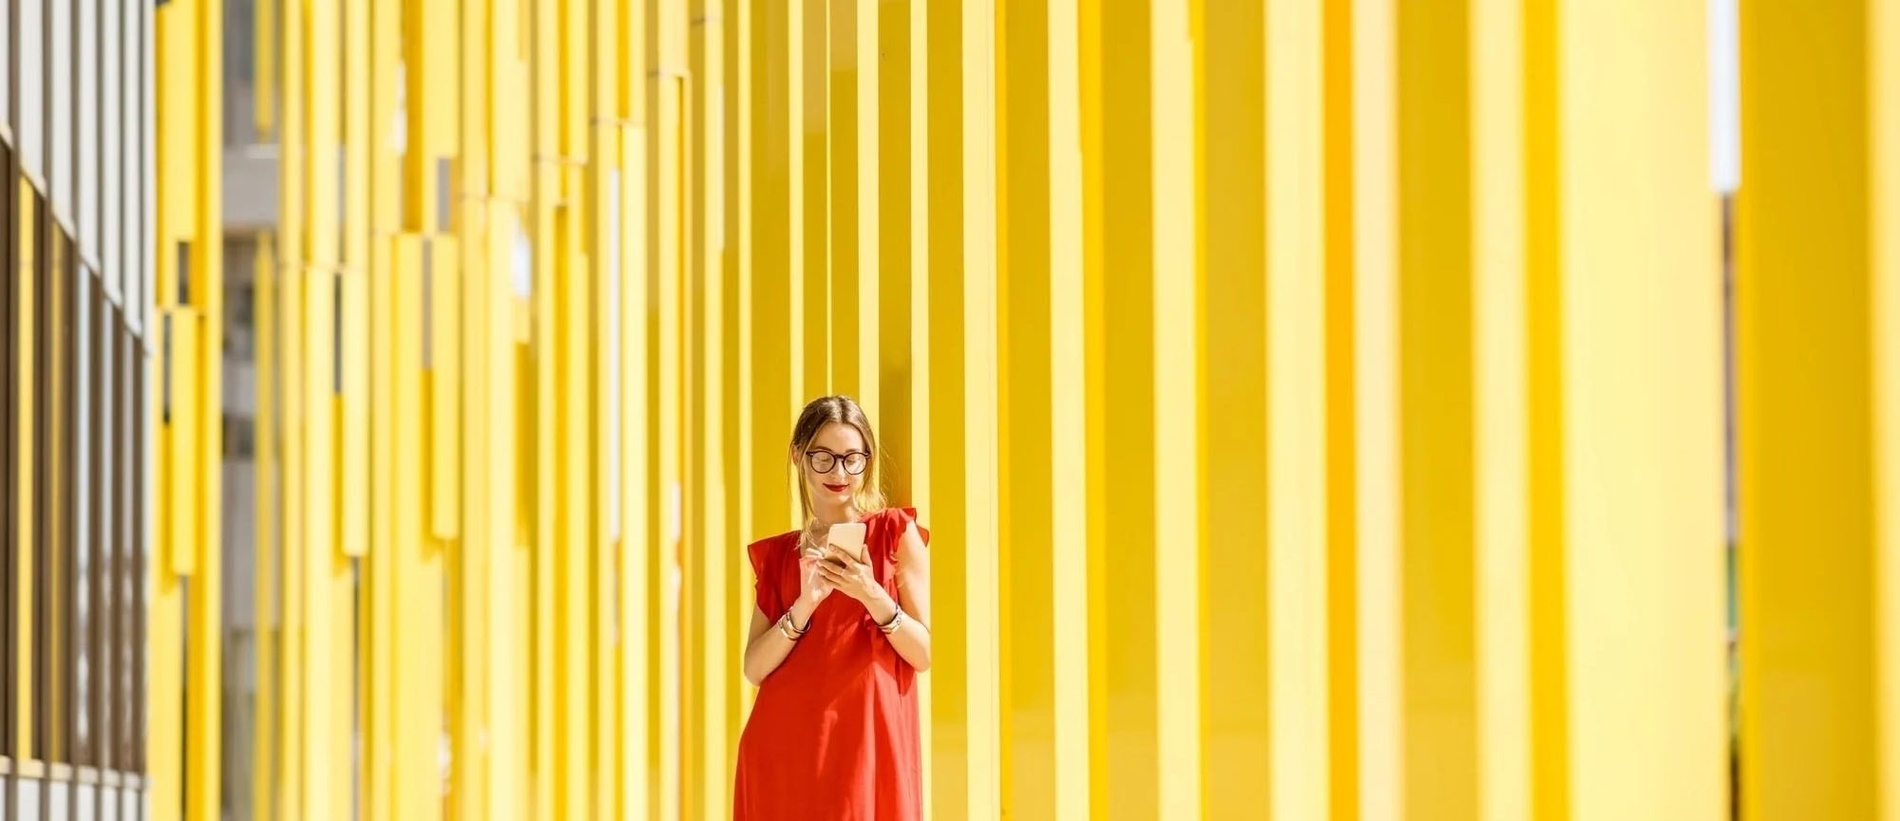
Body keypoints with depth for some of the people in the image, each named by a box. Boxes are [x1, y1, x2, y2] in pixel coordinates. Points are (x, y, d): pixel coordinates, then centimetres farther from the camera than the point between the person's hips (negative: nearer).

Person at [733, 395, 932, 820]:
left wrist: (873, 596, -17)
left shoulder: (896, 534, 4)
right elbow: (754, 668, 1)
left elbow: (925, 653, -2)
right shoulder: (777, 554, 12)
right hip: (785, 744, 2)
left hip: (865, 743, -2)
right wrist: (806, 603, -13)